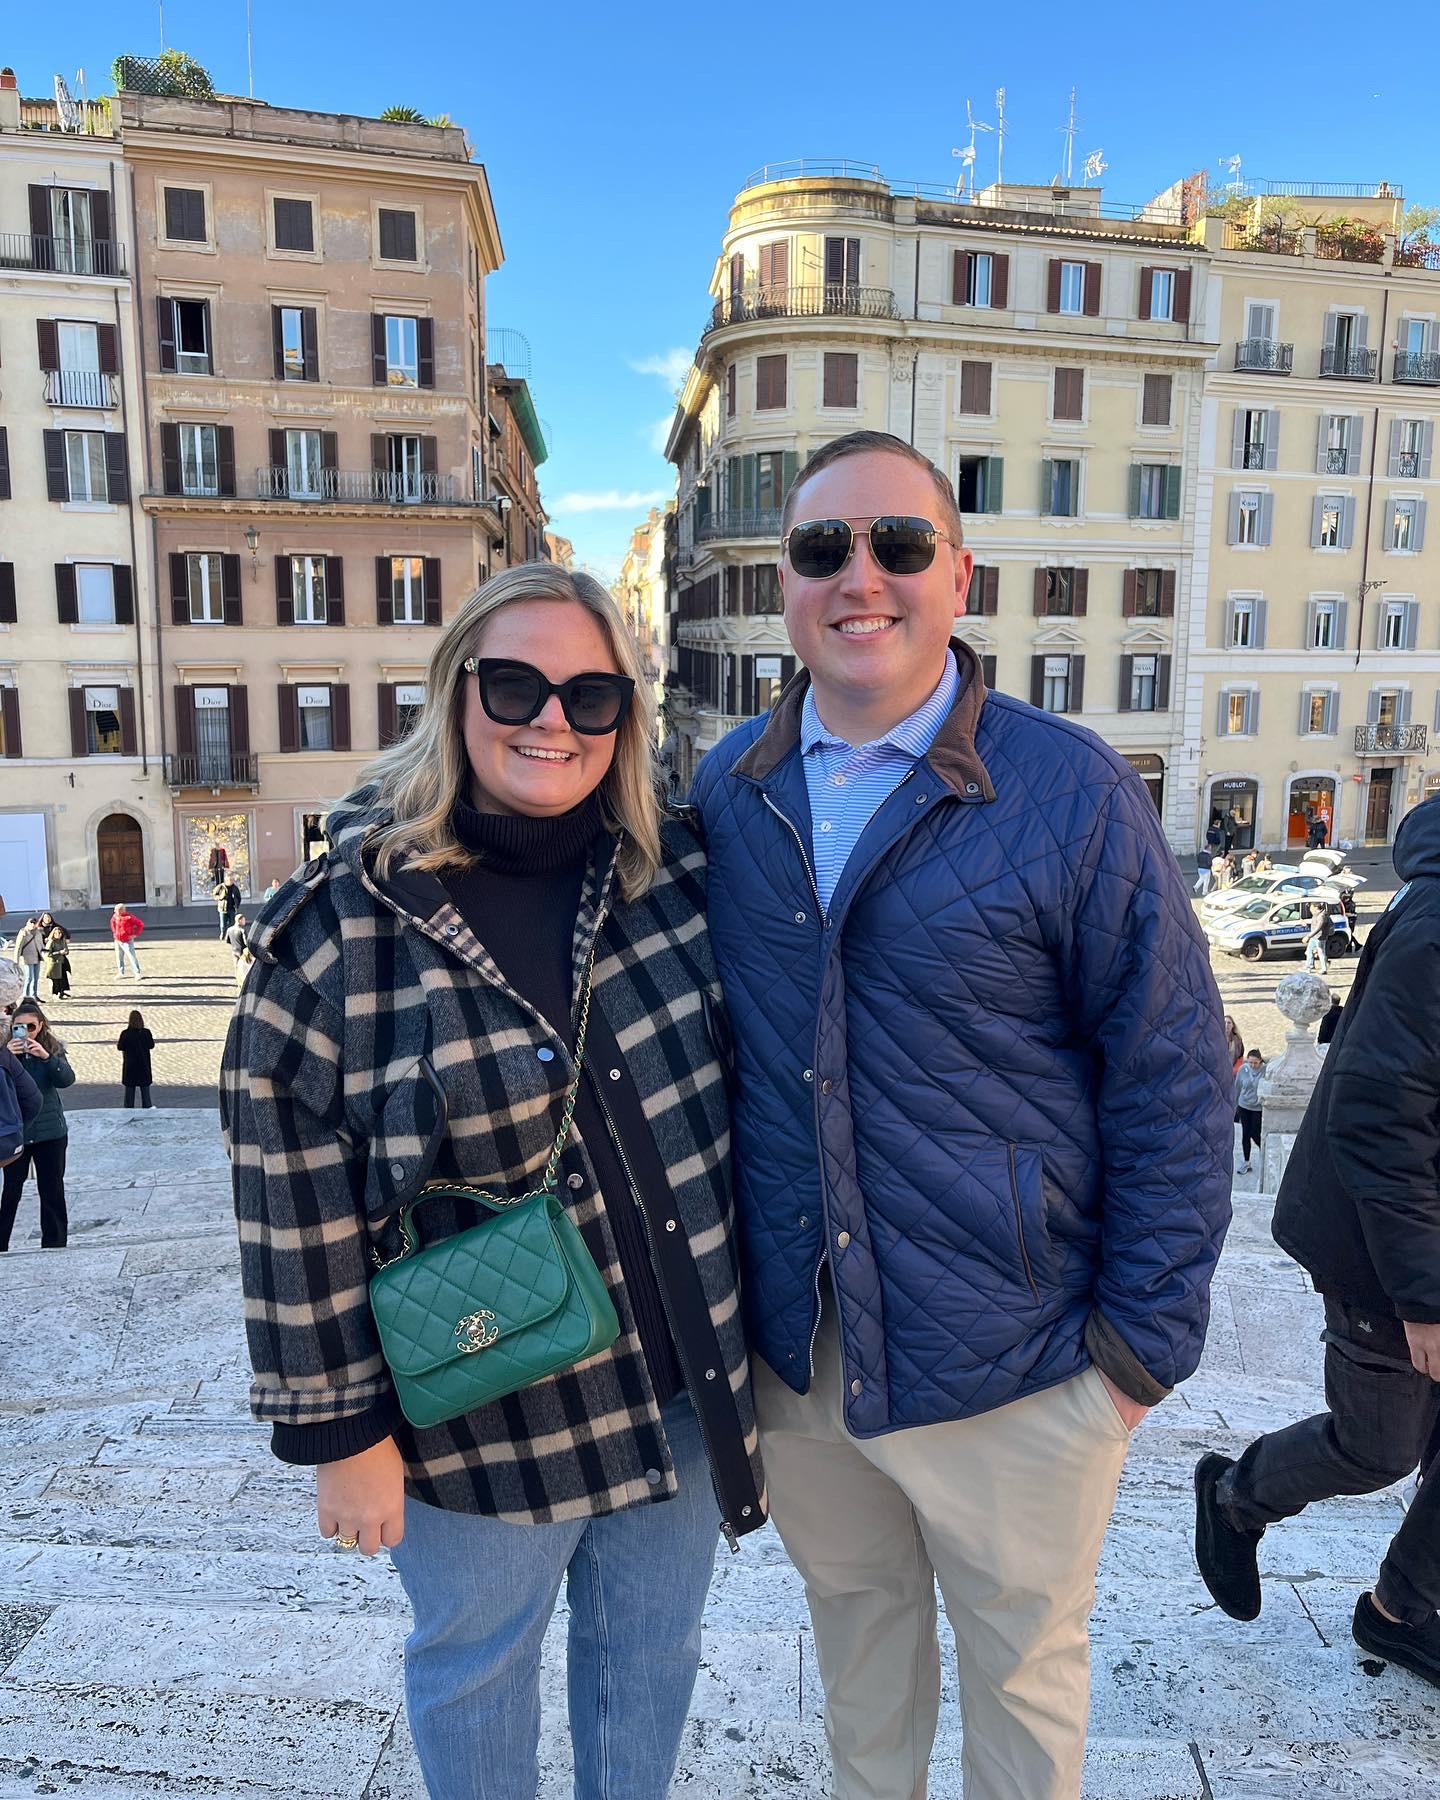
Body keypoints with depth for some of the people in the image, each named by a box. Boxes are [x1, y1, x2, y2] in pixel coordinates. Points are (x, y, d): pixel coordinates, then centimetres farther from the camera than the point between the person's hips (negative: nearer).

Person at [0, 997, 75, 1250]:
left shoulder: (53, 1048, 0)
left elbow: (67, 1079, -12)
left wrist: (46, 1057, -26)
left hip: (50, 1131, 1)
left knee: (52, 1191, 9)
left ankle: (54, 1244, 19)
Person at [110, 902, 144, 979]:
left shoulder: (129, 917, -19)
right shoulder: (115, 916, 0)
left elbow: (141, 924, -14)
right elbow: (112, 922, 24)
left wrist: (135, 934, -15)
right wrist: (114, 932, 15)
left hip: (127, 941, -6)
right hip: (117, 941, 6)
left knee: (132, 957, -12)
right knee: (119, 957, 13)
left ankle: (137, 974, -12)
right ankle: (120, 972, 27)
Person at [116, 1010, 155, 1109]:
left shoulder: (125, 1034, -14)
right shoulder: (146, 1033, -11)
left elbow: (120, 1047, -5)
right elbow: (151, 1045, 1)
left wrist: (117, 1043, 16)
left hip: (130, 1065, -1)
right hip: (144, 1064, 1)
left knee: (130, 1089, 10)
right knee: (145, 1088, 11)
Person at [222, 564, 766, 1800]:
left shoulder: (676, 872, -6)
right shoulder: (347, 921, -17)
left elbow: (741, 1079, 5)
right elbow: (296, 1207, -13)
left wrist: (751, 1319, 9)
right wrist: (339, 1426, -9)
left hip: (682, 1380, 4)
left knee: (654, 1654, 26)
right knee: (476, 1665, 23)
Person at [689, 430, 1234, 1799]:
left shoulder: (1072, 791, -14)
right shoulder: (726, 790, -1)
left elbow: (1173, 1077, -10)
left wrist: (1147, 1334, -9)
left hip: (1011, 1370, -3)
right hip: (789, 1350, 4)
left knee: (1022, 1666, 20)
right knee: (852, 1614, 27)